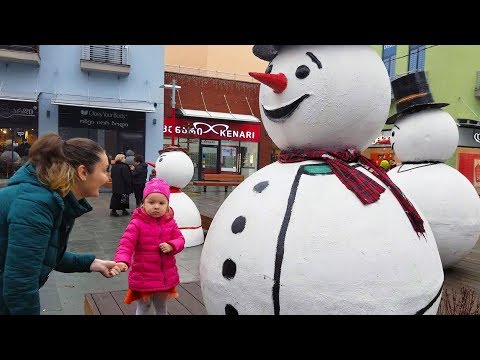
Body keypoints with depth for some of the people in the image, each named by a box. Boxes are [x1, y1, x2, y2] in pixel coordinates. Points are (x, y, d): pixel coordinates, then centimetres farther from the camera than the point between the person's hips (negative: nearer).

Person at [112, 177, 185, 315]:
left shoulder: (170, 222, -3)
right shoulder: (137, 223, -17)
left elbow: (180, 240, 2)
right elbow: (126, 244, -26)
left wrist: (171, 246, -20)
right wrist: (122, 261, -44)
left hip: (166, 277, 4)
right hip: (143, 277, -3)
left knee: (162, 308, 25)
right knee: (143, 308, 18)